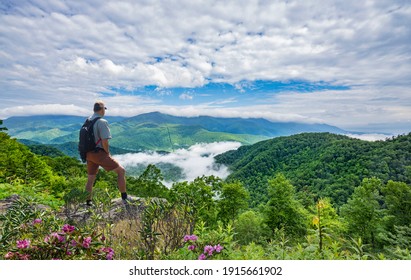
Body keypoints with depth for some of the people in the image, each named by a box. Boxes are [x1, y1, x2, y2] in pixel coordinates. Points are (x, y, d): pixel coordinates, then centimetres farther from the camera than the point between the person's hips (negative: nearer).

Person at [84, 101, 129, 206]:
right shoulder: (102, 122, -14)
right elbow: (104, 142, -21)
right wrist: (108, 153, -5)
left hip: (89, 154, 9)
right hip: (99, 153, -9)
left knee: (90, 179, 21)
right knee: (121, 171, -1)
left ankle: (88, 202, 33)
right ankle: (125, 198, 0)